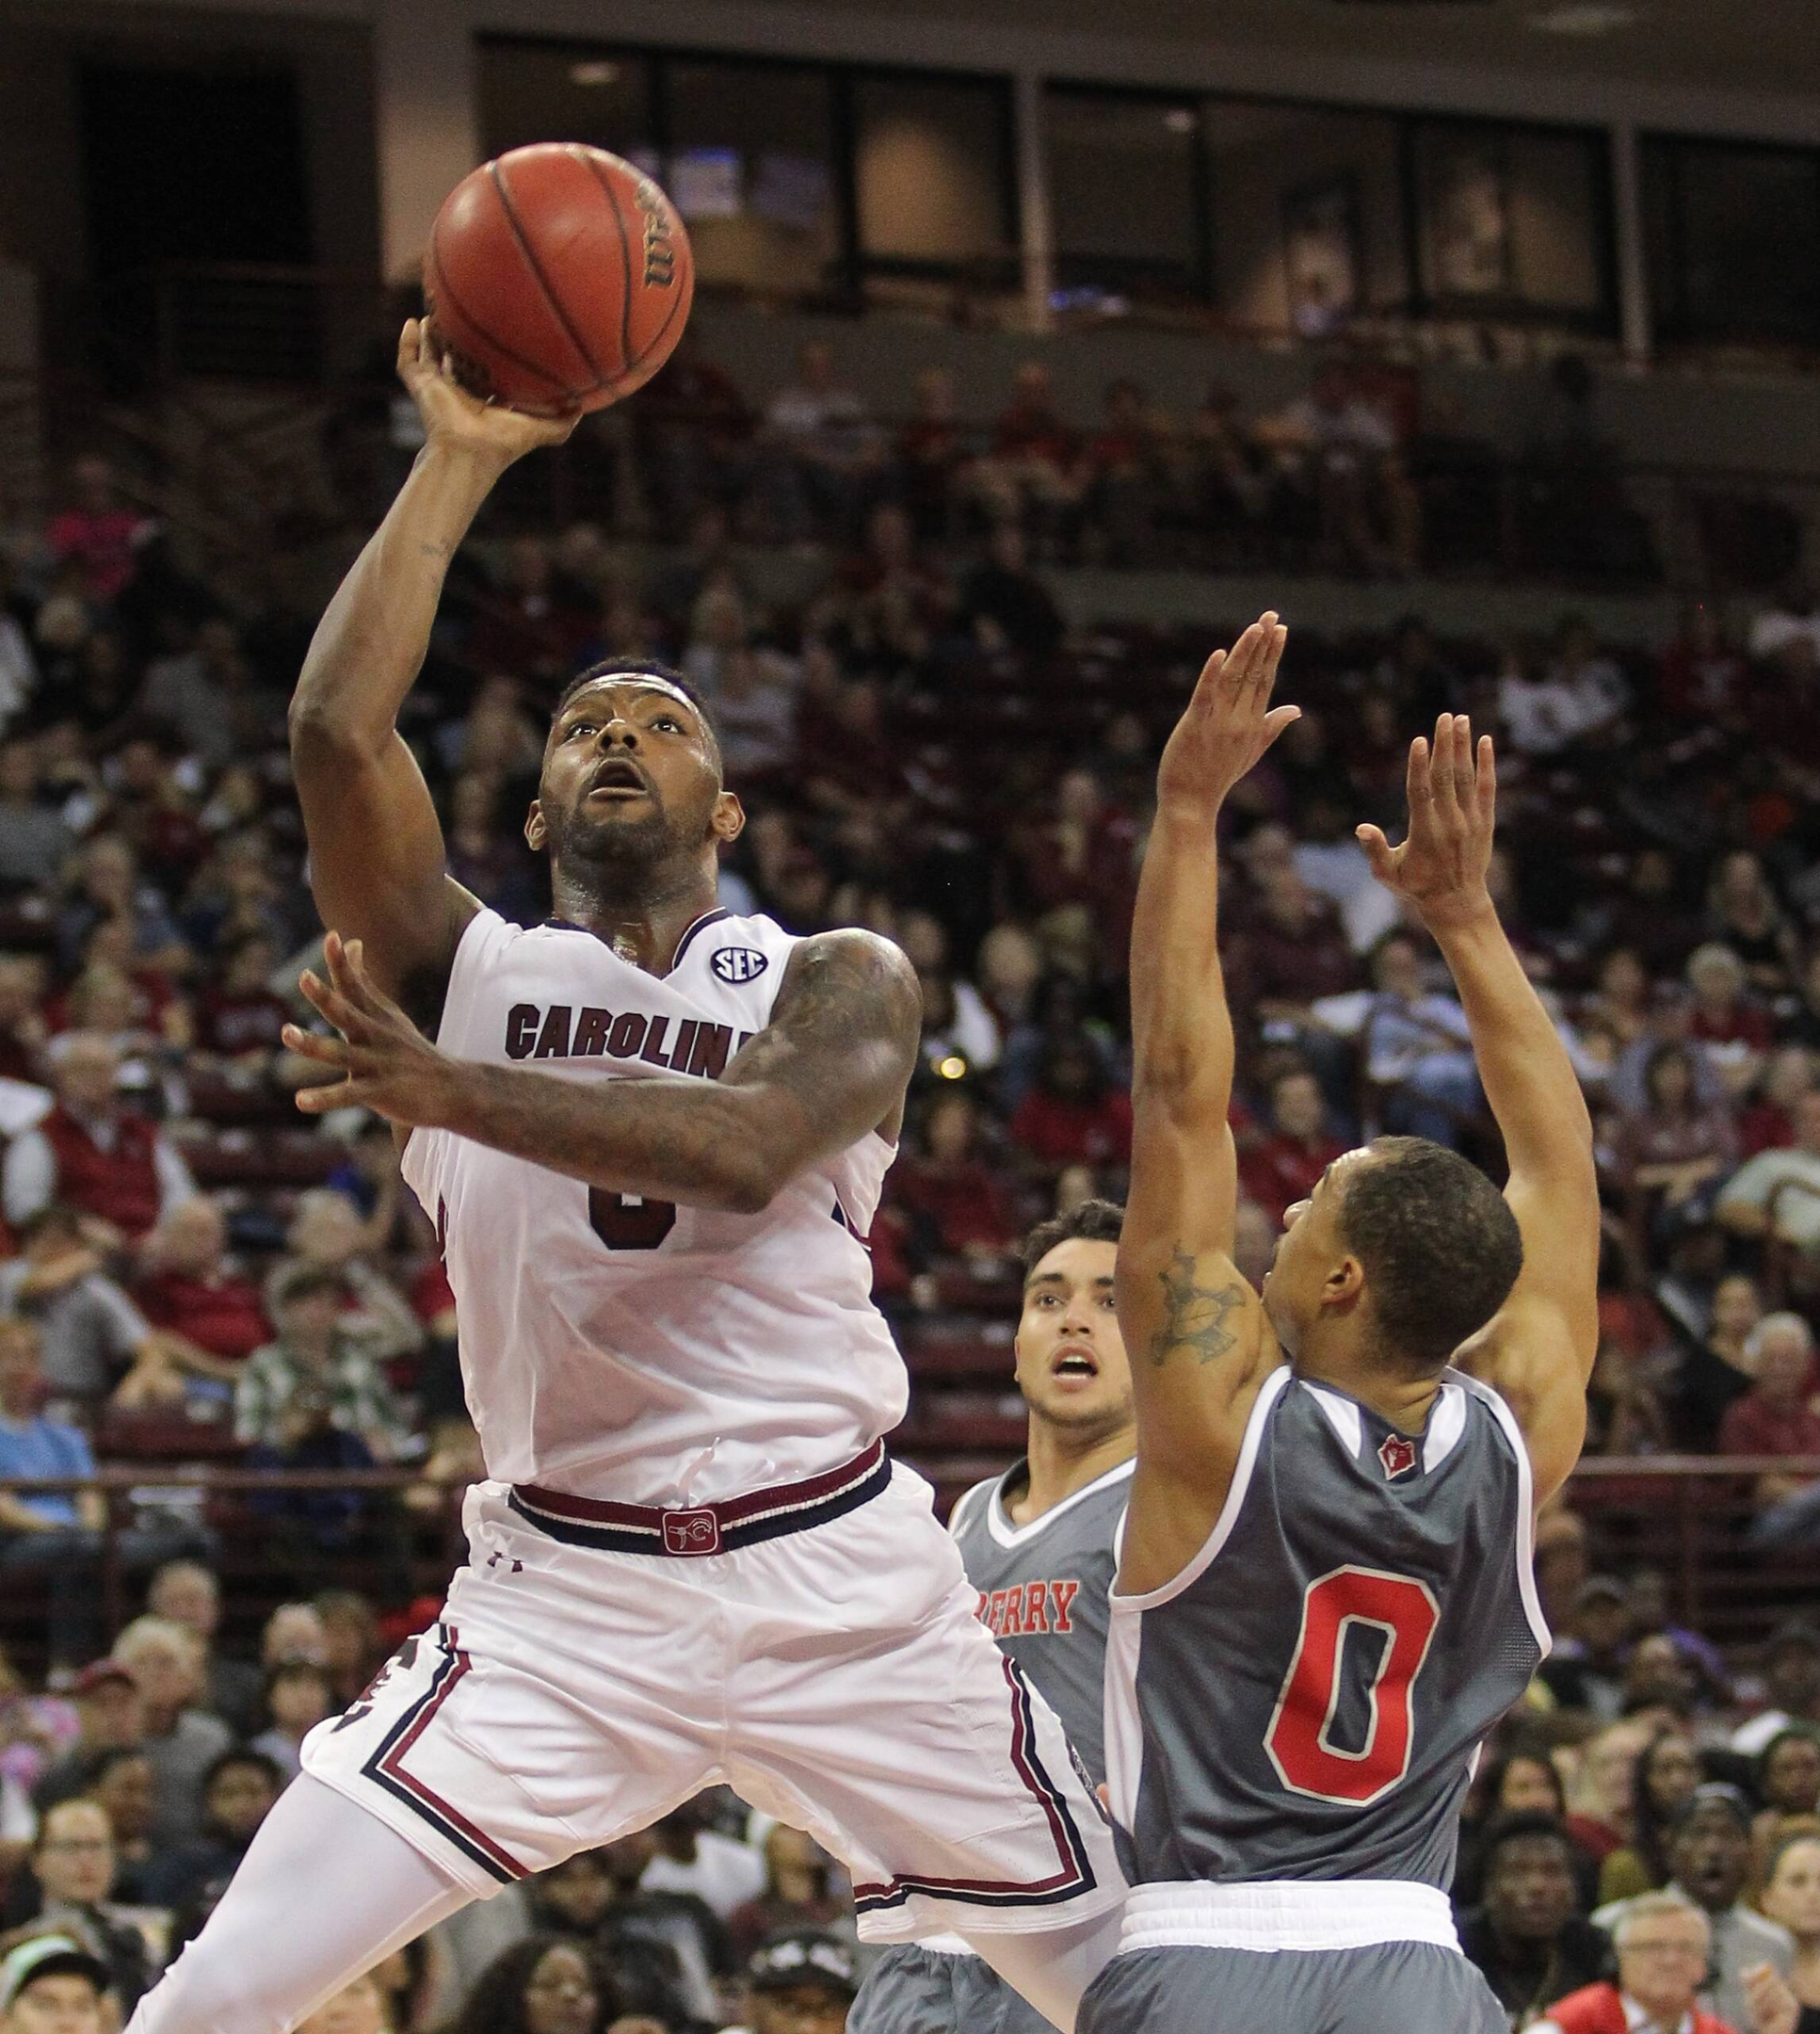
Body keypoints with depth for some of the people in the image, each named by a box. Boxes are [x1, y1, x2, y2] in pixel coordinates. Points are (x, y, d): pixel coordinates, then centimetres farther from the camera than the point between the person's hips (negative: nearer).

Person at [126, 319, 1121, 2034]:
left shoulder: (839, 982, 3)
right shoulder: (462, 972, 7)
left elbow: (752, 1143, -20)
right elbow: (336, 729, -10)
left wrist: (454, 1090, -30)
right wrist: (459, 462, -7)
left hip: (838, 1584, 0)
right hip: (563, 1593, 0)